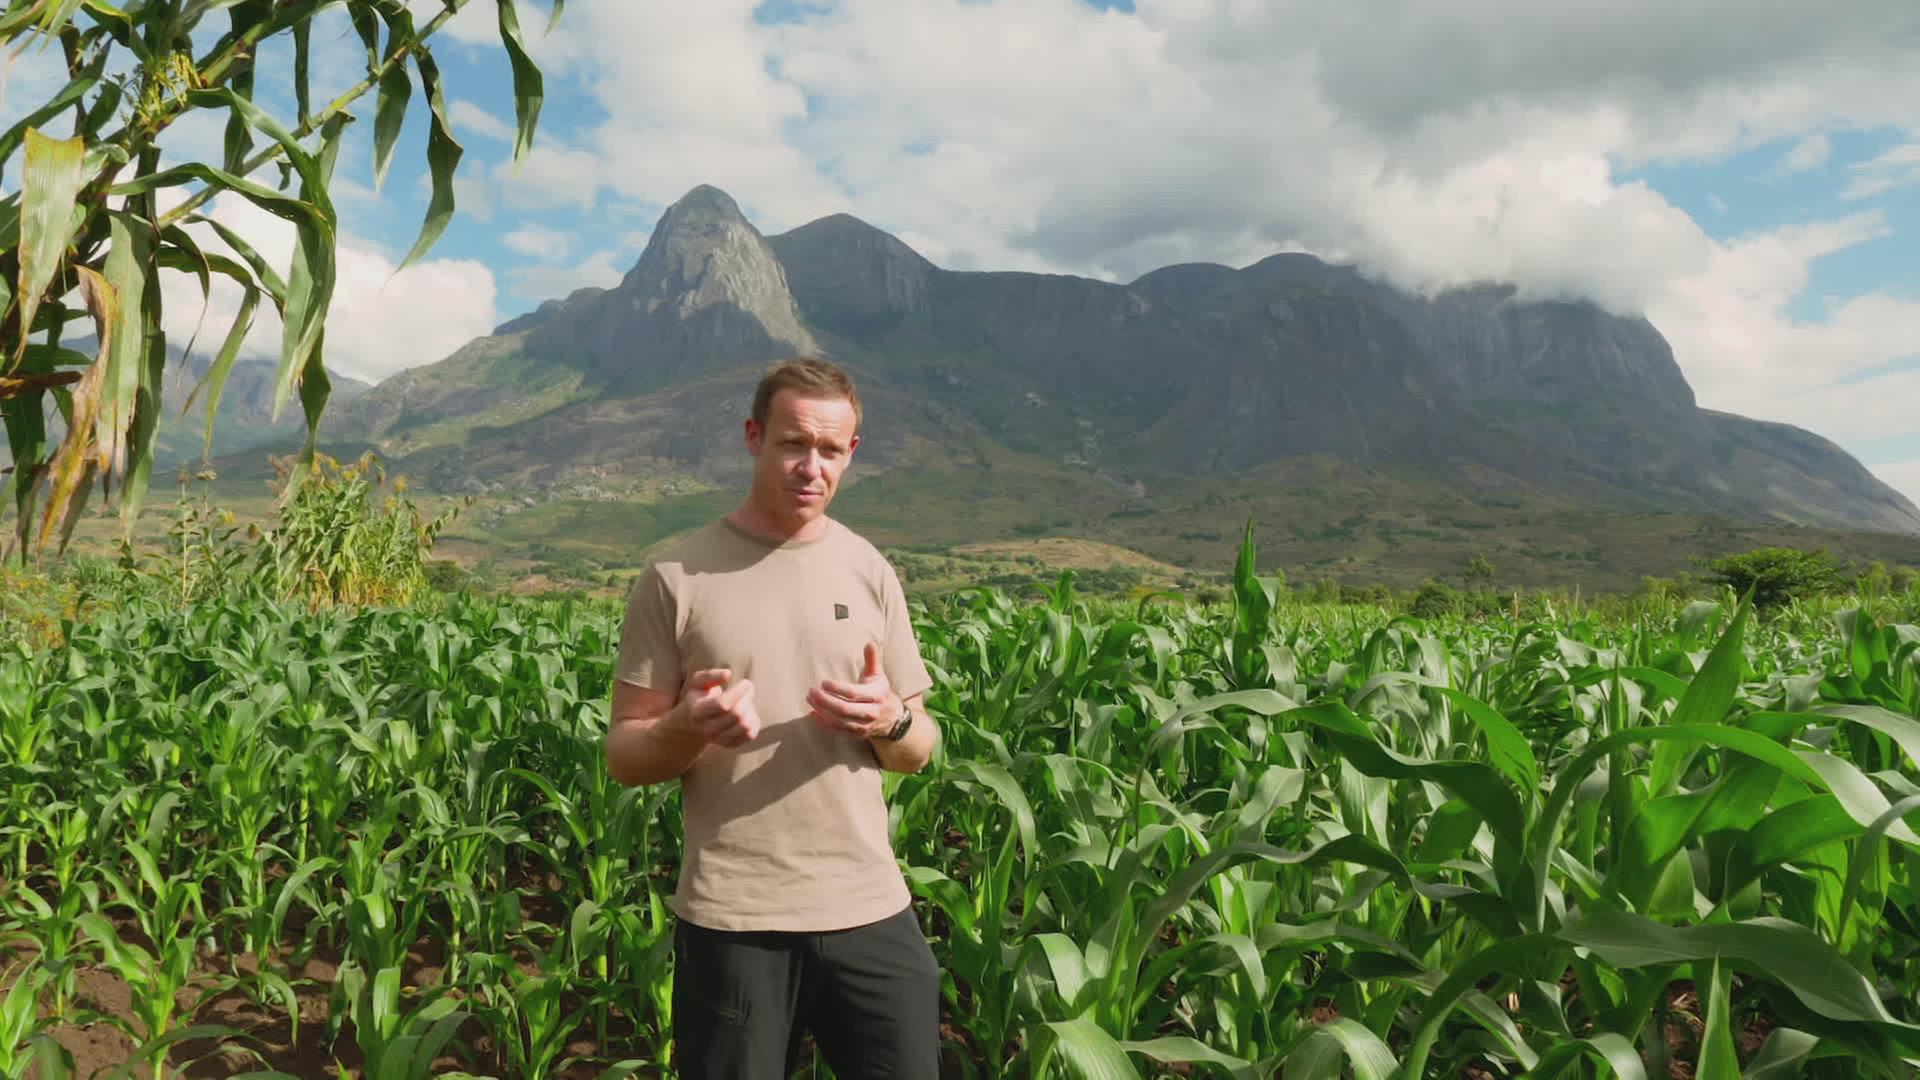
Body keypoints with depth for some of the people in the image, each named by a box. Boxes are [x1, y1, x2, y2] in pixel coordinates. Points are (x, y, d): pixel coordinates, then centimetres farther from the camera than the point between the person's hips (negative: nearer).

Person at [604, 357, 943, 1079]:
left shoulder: (870, 571, 4)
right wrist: (686, 729, -22)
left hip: (870, 910, 3)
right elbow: (624, 756, -1)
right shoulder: (676, 576, -5)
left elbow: (920, 752, 9)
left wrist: (890, 721, -14)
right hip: (731, 921, -2)